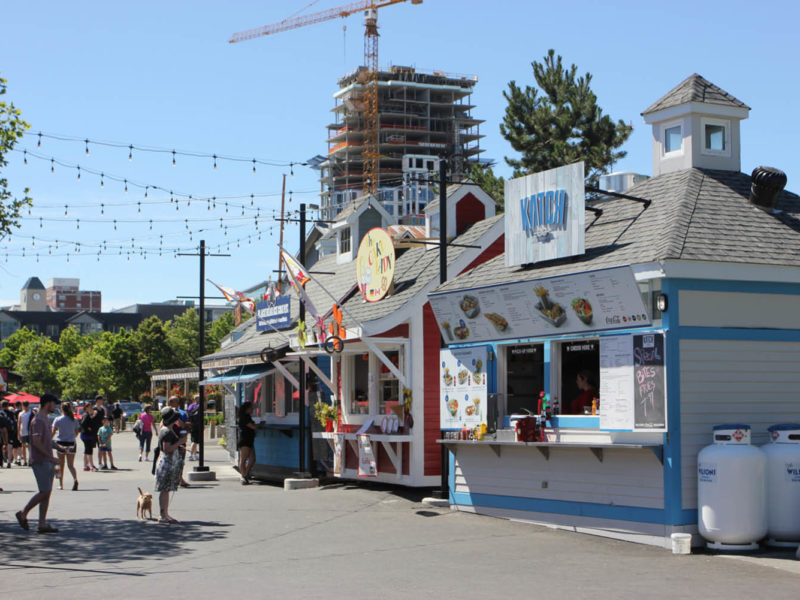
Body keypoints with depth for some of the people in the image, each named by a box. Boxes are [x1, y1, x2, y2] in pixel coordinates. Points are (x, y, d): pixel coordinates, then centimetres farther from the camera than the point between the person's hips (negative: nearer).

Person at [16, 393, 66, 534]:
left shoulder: (46, 419, 18)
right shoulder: (38, 420, -13)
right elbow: (36, 442, -22)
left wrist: (58, 447, 10)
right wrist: (50, 457, -19)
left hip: (47, 462, 10)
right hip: (40, 461, -10)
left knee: (47, 492, 7)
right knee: (44, 492, -9)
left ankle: (42, 524, 8)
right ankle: (23, 514, 6)